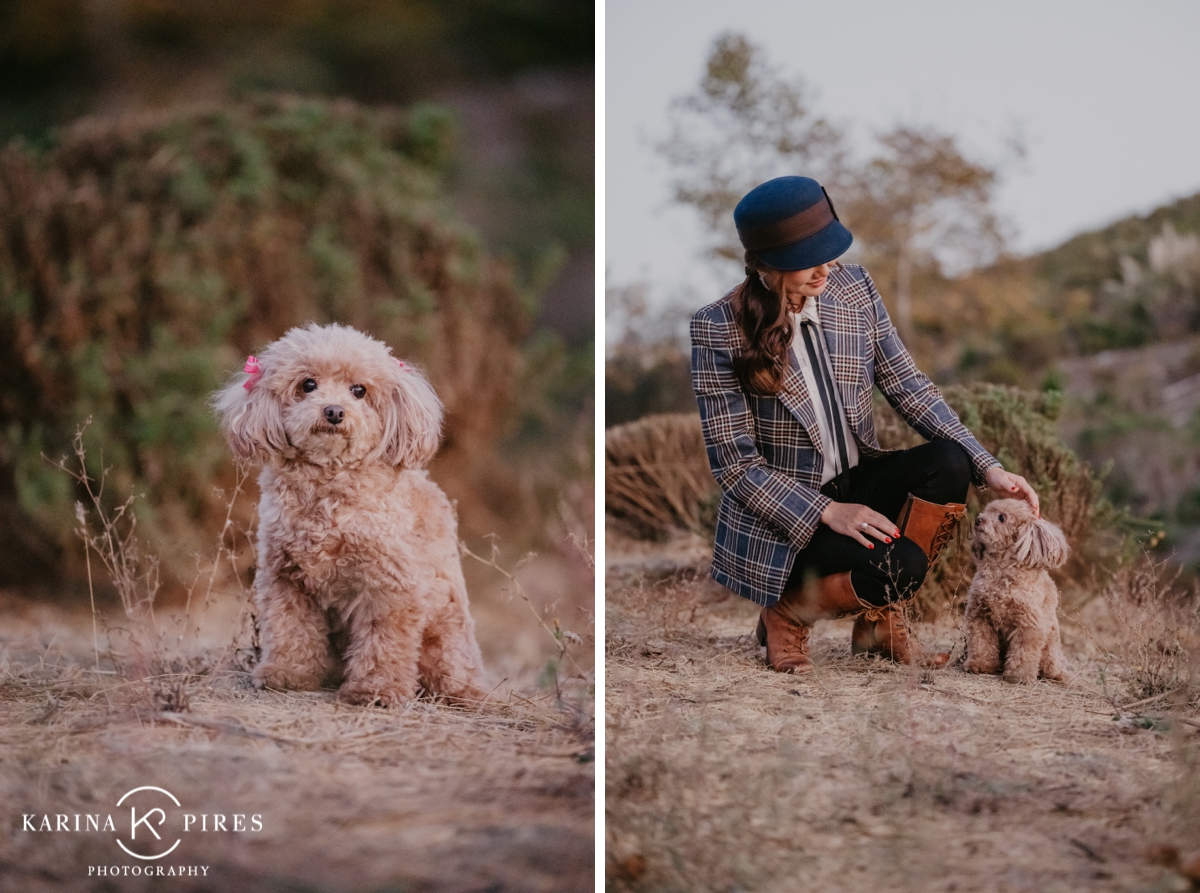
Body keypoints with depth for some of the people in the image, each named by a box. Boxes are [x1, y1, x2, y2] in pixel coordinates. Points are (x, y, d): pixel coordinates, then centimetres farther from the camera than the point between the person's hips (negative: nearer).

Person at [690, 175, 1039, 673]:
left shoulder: (854, 289, -2)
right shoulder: (719, 329, -17)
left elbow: (907, 386, 0)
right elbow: (734, 462, -15)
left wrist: (986, 467, -11)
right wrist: (826, 512, -23)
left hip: (854, 483, 6)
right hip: (781, 514, -6)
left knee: (948, 463, -22)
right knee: (895, 568, -30)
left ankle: (879, 621, -4)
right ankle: (787, 610, 1)